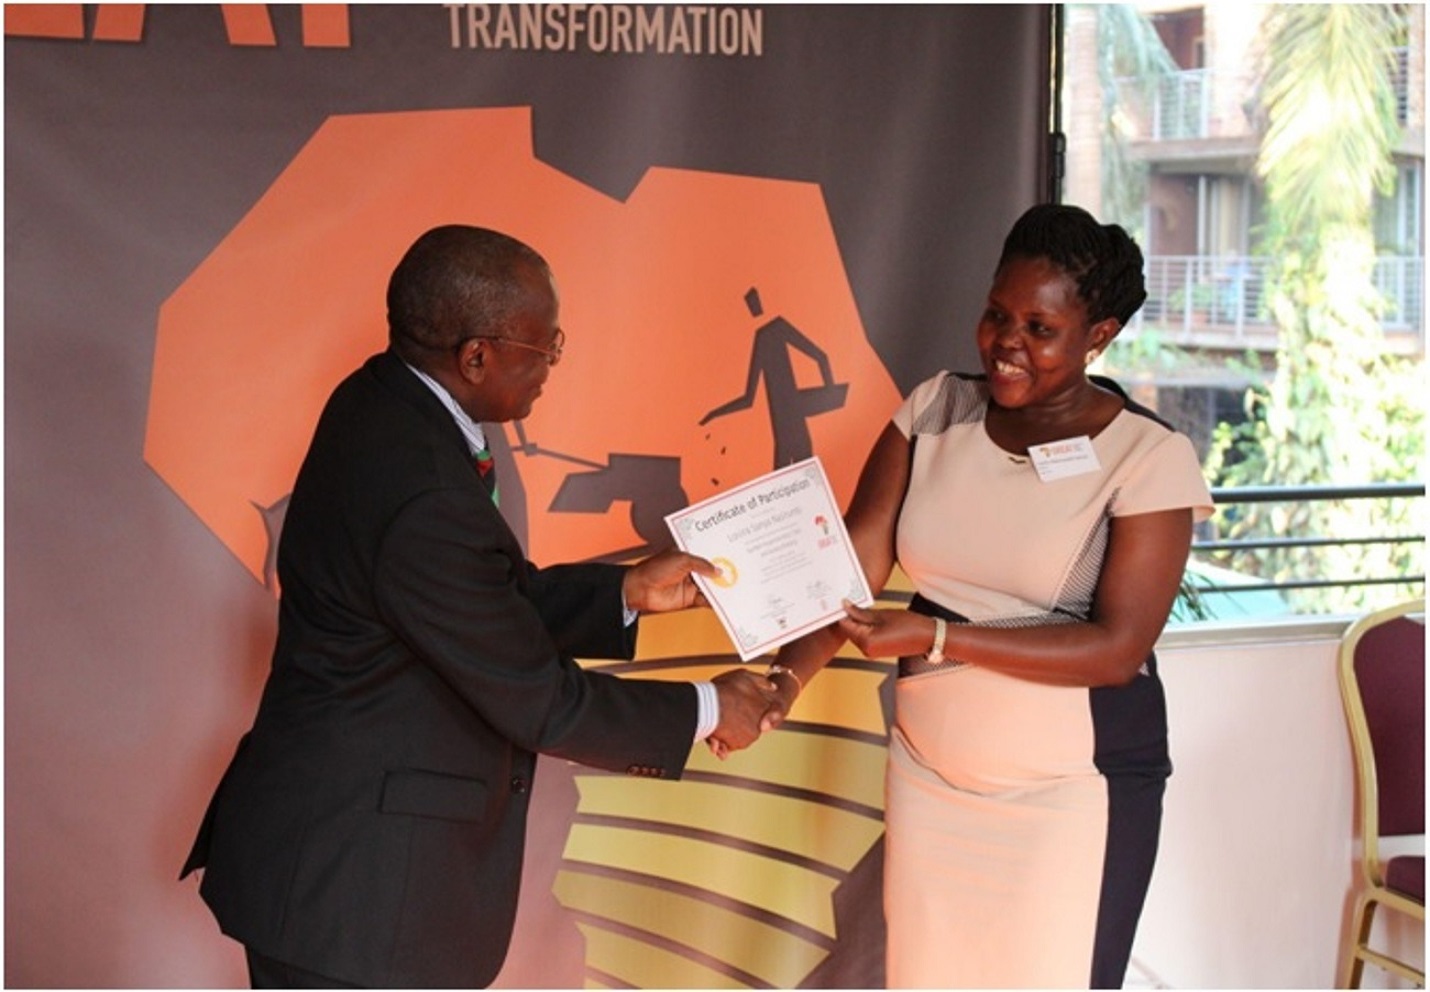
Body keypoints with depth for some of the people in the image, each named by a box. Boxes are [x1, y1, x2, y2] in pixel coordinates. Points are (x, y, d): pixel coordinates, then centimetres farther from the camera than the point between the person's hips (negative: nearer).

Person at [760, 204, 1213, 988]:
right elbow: (853, 563, -5)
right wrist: (787, 674, -23)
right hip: (929, 770, 4)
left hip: (1073, 786, -4)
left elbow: (1119, 647, -18)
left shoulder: (1150, 458, -12)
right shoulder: (935, 411, 0)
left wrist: (937, 638, -24)